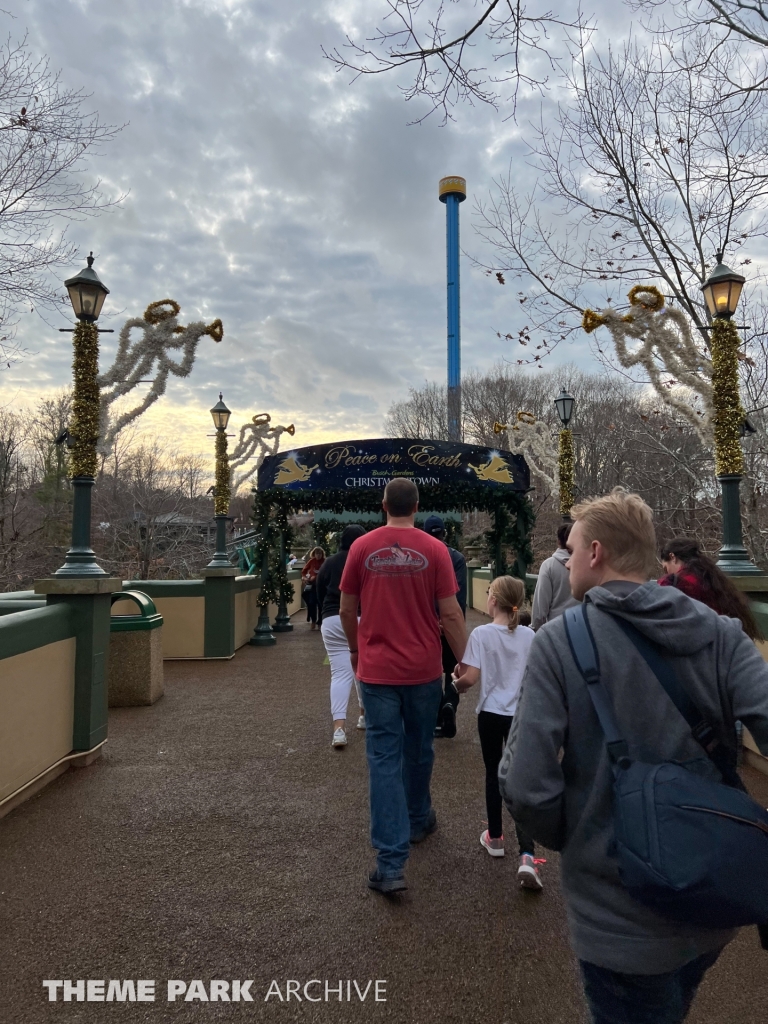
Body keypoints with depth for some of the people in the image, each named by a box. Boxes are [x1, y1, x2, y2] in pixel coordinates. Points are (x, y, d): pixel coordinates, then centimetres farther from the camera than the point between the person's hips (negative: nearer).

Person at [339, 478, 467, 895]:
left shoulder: (362, 547, -4)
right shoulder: (434, 549, -8)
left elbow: (347, 610, 3)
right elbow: (450, 614, -8)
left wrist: (355, 650, 19)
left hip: (376, 670, 0)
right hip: (423, 669, 1)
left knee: (384, 759, 4)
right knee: (418, 750, 21)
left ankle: (391, 864, 2)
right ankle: (418, 820, 43)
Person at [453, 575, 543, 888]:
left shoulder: (481, 633, -15)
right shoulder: (529, 636, -4)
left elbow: (470, 677, -17)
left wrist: (457, 685, 3)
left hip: (491, 713, -2)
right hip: (522, 715, 2)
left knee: (494, 775, 17)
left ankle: (495, 838, 33)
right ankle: (527, 855, -4)